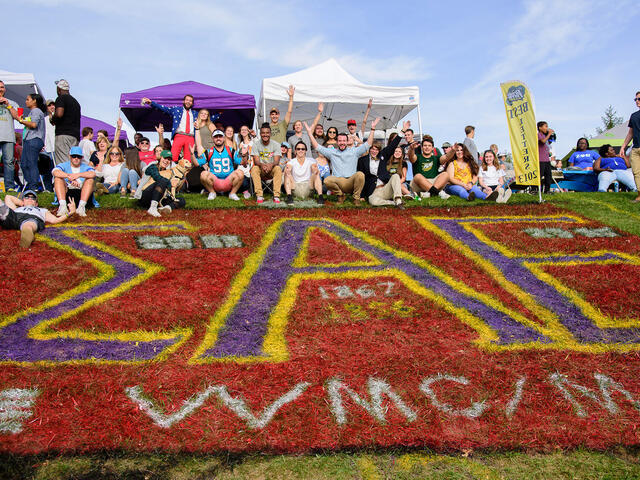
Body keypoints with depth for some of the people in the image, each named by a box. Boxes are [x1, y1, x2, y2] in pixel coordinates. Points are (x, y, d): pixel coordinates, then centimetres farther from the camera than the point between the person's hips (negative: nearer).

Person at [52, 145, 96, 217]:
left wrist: (78, 174, -28)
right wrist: (69, 177, -29)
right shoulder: (63, 165, 10)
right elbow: (55, 172, -15)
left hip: (82, 194, 0)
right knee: (58, 178, -19)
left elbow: (93, 174, -15)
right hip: (66, 194, 0)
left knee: (90, 180, -21)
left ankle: (81, 206, -37)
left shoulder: (86, 167, 10)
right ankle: (62, 206, -35)